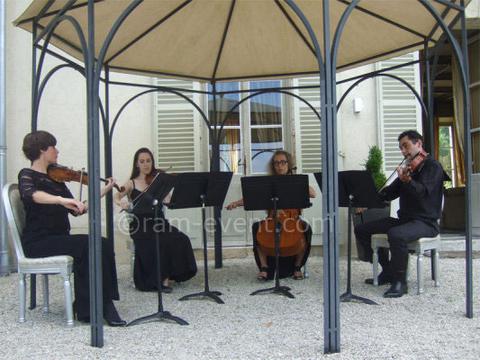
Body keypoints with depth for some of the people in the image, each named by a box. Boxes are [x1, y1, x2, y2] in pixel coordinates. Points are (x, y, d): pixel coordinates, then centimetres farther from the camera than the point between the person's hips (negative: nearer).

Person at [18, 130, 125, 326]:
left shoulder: (56, 178, 17)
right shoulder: (27, 175, -4)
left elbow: (76, 210, 12)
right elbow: (30, 194, -29)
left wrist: (104, 191, 9)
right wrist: (61, 199, -46)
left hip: (59, 238, 6)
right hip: (38, 242, -6)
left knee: (100, 244, -19)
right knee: (85, 245, -28)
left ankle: (104, 304, -18)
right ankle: (86, 309, -17)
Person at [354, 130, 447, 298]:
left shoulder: (432, 166, -7)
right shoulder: (408, 168, 17)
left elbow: (423, 192, -25)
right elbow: (389, 194, 18)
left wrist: (406, 179, -44)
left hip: (425, 222, -9)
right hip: (404, 219, 9)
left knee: (396, 234, -39)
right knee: (361, 229, 2)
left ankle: (400, 282, -22)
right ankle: (388, 271, 8)